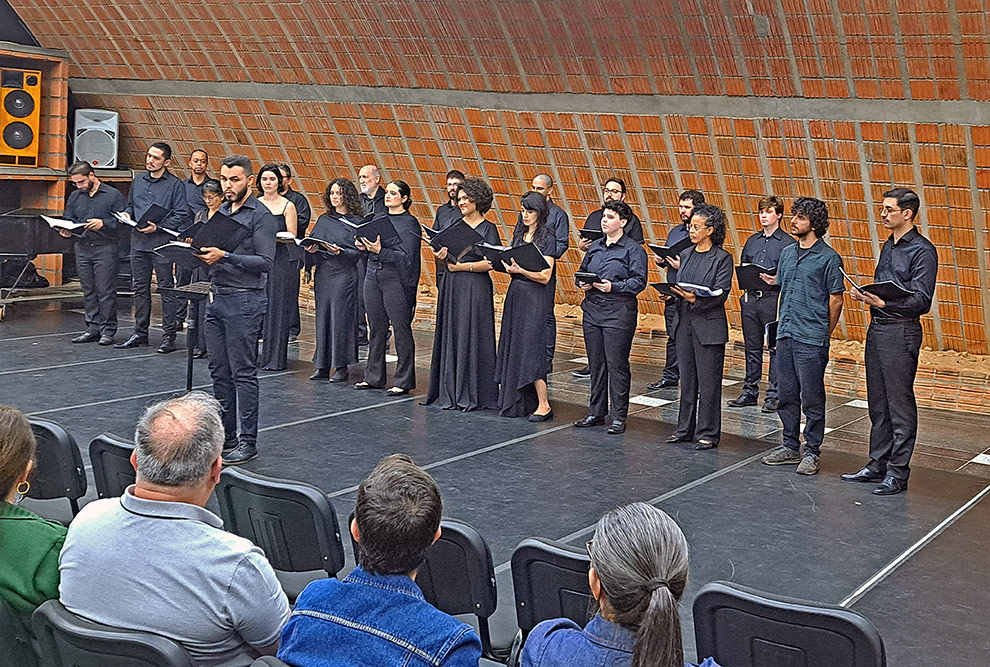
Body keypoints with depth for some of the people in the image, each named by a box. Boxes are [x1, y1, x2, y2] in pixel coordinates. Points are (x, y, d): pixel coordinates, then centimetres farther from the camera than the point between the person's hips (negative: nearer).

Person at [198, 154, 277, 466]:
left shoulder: (261, 215, -8)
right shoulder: (221, 212, 16)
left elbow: (265, 262, -16)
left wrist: (225, 256, -22)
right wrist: (202, 251, 2)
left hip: (244, 301, -8)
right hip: (217, 297, 8)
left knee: (243, 373, -5)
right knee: (219, 371, 11)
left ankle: (247, 441, 2)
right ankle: (224, 435, 21)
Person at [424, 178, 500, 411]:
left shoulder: (488, 229, -4)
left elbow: (490, 263, -13)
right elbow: (447, 258, 16)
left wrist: (461, 266, -13)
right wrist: (441, 256, -5)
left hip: (475, 289, -6)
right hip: (452, 287, 6)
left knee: (472, 338, -4)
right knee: (450, 337, 7)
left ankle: (473, 395, 4)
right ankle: (450, 392, 15)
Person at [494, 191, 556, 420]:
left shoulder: (547, 239, -7)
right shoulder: (519, 234, 13)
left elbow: (545, 276, -13)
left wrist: (520, 270, -24)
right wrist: (505, 265, -3)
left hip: (534, 297, -7)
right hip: (515, 293, 7)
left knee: (530, 349, -10)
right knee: (513, 347, 8)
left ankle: (543, 405, -5)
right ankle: (515, 402, 15)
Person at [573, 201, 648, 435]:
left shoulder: (634, 250, -4)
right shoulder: (595, 247, 15)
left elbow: (639, 281, -11)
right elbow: (582, 272, 20)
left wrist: (613, 287, -22)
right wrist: (582, 284, -1)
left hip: (619, 312, -6)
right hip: (592, 310, 6)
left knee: (616, 364, -3)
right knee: (596, 363, 11)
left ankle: (619, 417, 6)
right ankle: (596, 413, 21)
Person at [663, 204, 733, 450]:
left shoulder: (722, 258, -7)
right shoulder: (685, 254, 11)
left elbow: (721, 294, -13)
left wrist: (695, 299, -26)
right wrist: (672, 295, -4)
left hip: (709, 326, -6)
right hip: (684, 323, 6)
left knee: (708, 381, 1)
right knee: (687, 379, 13)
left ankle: (707, 433, 10)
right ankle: (685, 429, 23)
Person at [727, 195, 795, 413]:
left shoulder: (788, 243, -2)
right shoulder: (752, 241, 15)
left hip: (774, 299, -5)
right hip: (750, 298, 5)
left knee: (776, 348, -1)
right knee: (752, 348, 11)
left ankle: (773, 395, 5)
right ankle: (749, 392, 18)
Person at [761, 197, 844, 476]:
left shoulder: (829, 258, -7)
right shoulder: (787, 253, 12)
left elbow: (836, 299, -4)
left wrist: (823, 334, 1)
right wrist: (782, 323, 16)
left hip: (811, 340, -7)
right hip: (785, 335, 7)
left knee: (812, 399, 0)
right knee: (786, 395, 12)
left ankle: (812, 451, 10)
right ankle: (790, 447, 23)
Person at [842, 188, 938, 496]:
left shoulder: (922, 251, -10)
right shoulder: (888, 246, 16)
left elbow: (921, 301, -16)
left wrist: (884, 303, -28)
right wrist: (865, 295, 4)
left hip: (901, 333, -9)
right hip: (876, 329, 9)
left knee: (900, 405, -3)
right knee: (877, 403, 14)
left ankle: (898, 473, 4)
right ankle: (877, 464, 23)